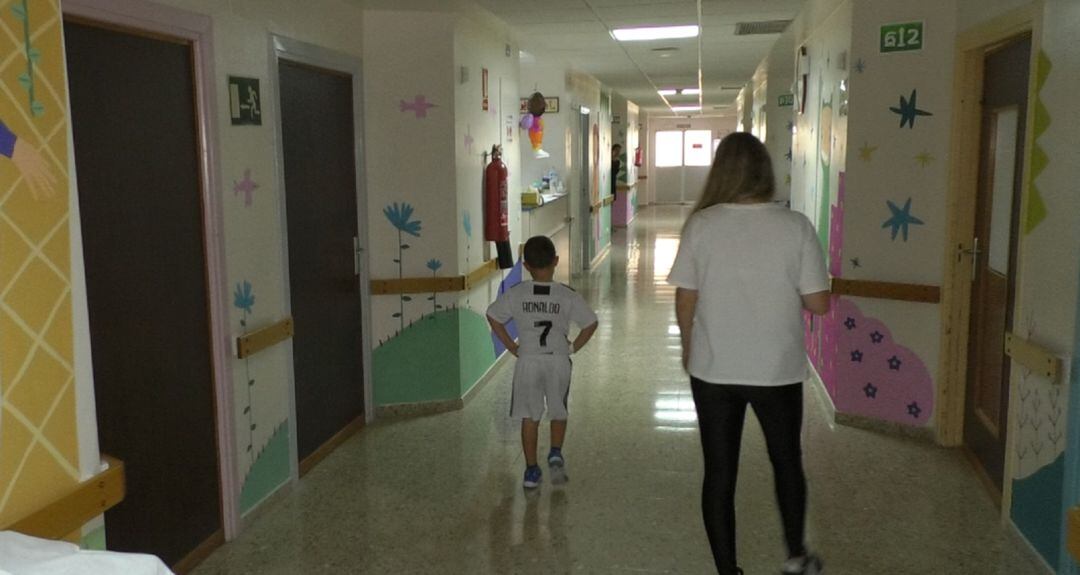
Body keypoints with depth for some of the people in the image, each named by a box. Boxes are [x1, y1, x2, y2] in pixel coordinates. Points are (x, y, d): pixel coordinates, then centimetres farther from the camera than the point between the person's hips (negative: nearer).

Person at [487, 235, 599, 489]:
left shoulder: (515, 294, -2)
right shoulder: (568, 296, -4)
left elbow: (493, 318, 3)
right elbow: (590, 324, -3)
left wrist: (512, 347, 8)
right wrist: (572, 347, 7)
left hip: (528, 360, 0)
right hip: (558, 360, 0)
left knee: (529, 417, 8)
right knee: (559, 413, 19)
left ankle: (531, 470, 11)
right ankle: (556, 454, 2)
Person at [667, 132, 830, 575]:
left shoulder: (701, 224, -9)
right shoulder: (795, 226, -11)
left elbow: (685, 301, -5)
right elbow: (818, 304, -9)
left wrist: (689, 346, 13)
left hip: (713, 370, 0)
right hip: (777, 370, 1)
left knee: (719, 472, 12)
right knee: (787, 462, 23)